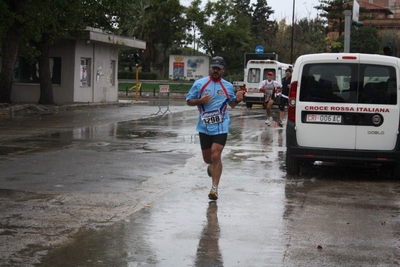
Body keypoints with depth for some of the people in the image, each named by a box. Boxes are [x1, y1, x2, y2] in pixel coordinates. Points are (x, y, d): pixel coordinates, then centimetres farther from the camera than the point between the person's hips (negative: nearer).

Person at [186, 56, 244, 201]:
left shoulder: (228, 86, 5)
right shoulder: (199, 84, 1)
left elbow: (231, 104, 18)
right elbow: (189, 101, 4)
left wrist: (237, 100, -5)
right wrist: (200, 100, -15)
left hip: (221, 127, -1)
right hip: (204, 127, 2)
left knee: (216, 156, -14)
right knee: (207, 158, 13)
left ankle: (214, 188, -6)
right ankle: (212, 165, 52)